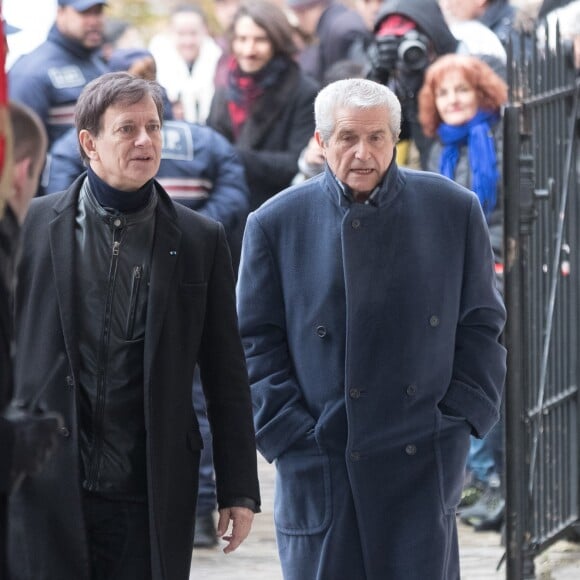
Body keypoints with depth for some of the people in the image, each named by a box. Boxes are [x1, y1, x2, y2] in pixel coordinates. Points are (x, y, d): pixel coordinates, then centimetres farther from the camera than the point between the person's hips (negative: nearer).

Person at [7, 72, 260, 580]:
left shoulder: (201, 241, 7)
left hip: (151, 502, 1)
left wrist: (239, 490, 6)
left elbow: (226, 377, 8)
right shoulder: (30, 226, 4)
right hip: (45, 494, -1)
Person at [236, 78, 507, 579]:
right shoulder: (276, 225, 2)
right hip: (321, 466, 0)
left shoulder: (455, 211, 4)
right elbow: (257, 344, 3)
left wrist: (461, 420, -1)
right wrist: (289, 434, -5)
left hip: (426, 463, 1)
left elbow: (481, 327, 8)